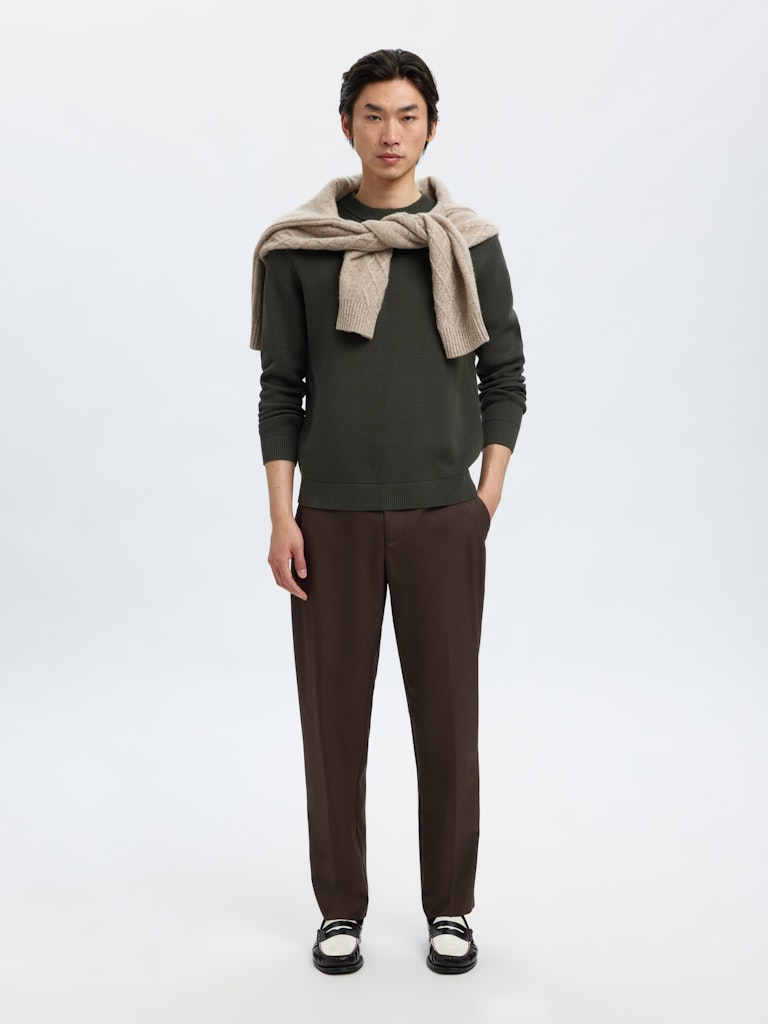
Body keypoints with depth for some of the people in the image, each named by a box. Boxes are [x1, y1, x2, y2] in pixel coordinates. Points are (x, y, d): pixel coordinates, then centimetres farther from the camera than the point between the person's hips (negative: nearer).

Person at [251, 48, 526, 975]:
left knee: (446, 716, 6)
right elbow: (280, 389, 3)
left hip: (442, 519, 0)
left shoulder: (470, 244, 3)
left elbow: (505, 378, 7)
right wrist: (281, 517, -4)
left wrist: (487, 498, -2)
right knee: (334, 715, 7)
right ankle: (340, 909, 24)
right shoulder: (298, 247, 2)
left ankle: (449, 907, 23)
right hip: (333, 518, 0)